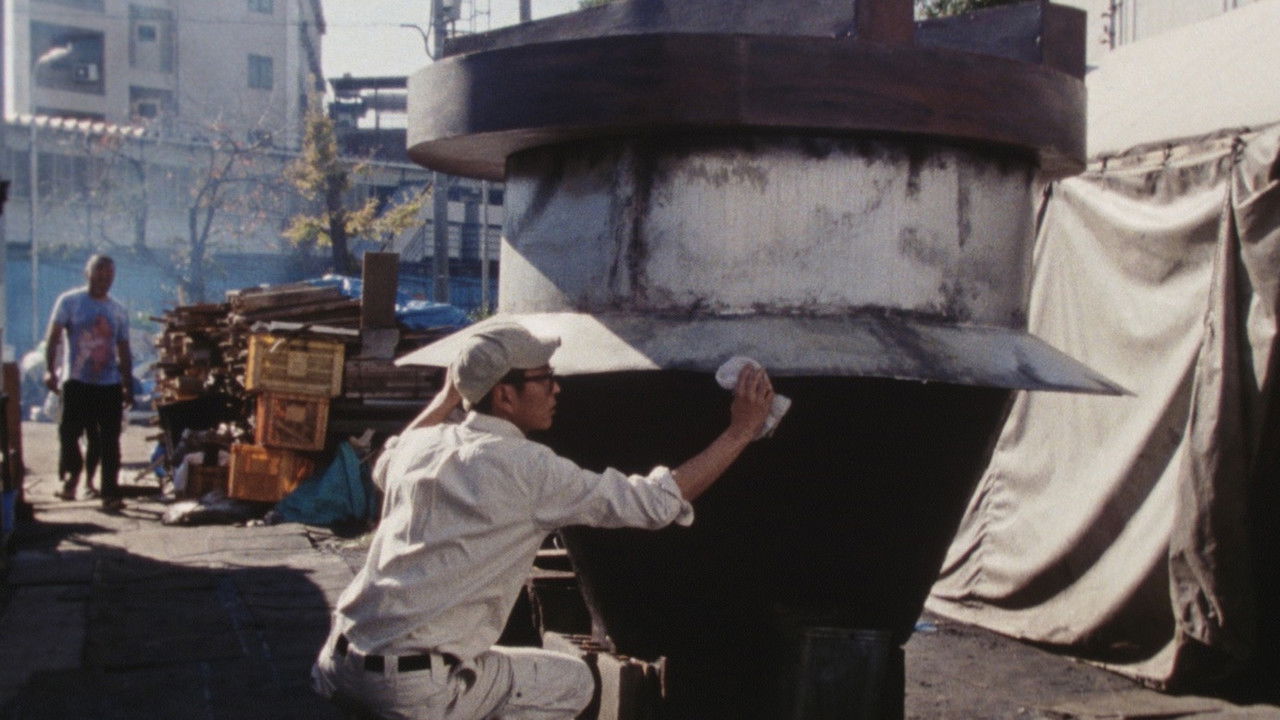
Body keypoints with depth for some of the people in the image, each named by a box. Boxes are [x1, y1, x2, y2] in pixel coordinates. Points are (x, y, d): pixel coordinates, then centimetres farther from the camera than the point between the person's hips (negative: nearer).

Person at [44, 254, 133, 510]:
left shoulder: (118, 311, 12)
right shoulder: (69, 301, 2)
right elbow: (53, 338, -3)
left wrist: (128, 386, 10)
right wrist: (50, 369, -15)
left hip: (110, 385, 3)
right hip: (77, 382, -2)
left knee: (110, 441, 0)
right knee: (69, 432, -1)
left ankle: (110, 492, 3)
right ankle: (71, 473, 27)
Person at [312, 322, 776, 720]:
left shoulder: (422, 446, 10)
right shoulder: (528, 470, -10)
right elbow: (657, 503, -7)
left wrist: (447, 398, 42)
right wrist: (740, 432, 1)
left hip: (336, 669, 7)